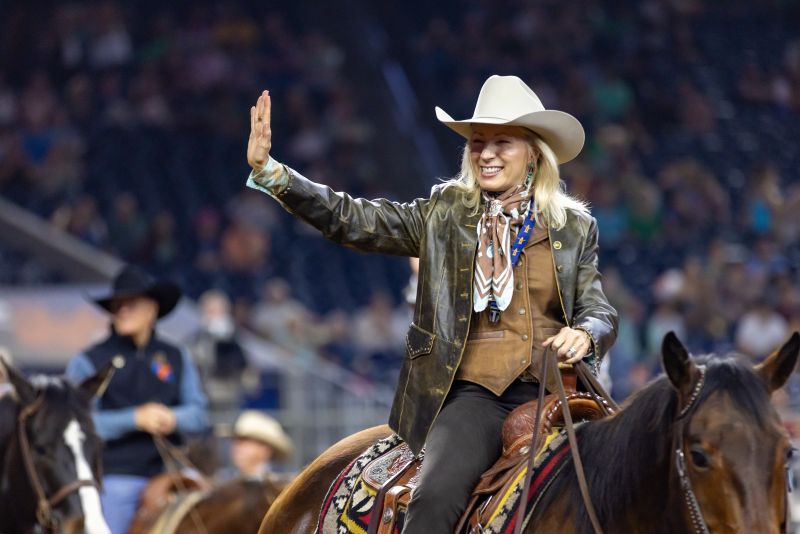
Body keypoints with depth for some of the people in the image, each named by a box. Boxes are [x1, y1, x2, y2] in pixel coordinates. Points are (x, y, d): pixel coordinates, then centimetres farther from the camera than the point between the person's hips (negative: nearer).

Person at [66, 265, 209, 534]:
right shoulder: (88, 362, 2)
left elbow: (198, 413, 9)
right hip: (113, 478, -3)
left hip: (164, 474, 3)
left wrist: (174, 418, -14)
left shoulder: (177, 358, 14)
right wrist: (136, 419, -15)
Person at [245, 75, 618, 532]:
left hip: (552, 392, 1)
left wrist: (586, 334, -13)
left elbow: (600, 311, 13)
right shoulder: (445, 215, 10)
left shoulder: (575, 227, 13)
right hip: (471, 394, -1)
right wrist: (268, 171, -7)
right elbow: (350, 220, 4)